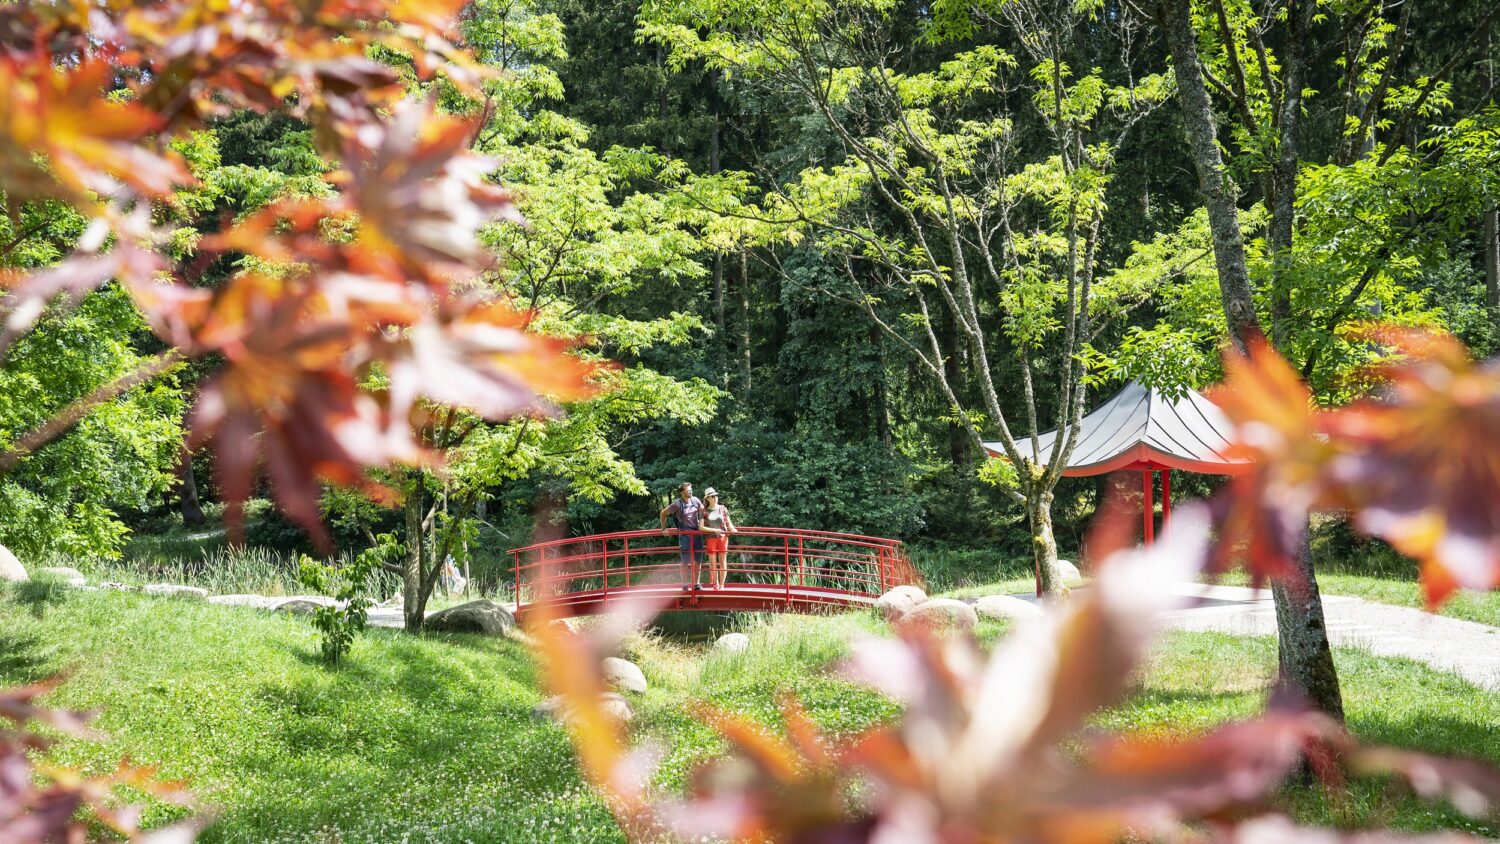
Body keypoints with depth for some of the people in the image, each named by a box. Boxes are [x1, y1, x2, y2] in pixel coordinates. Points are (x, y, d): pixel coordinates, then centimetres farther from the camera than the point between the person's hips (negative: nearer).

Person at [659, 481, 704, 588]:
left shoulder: (695, 500, 3)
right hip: (684, 535, -4)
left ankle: (696, 583, 16)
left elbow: (703, 511, 20)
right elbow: (663, 513, 0)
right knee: (685, 562, -1)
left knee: (697, 561, 7)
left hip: (697, 534, 4)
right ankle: (685, 584, 7)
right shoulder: (677, 504, -9)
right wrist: (664, 529, 0)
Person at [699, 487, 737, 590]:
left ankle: (722, 585, 8)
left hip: (723, 537, 1)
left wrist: (732, 529, -12)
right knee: (713, 563, 3)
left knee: (722, 561, 2)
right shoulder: (705, 511, 1)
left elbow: (729, 522, 10)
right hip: (711, 538, -1)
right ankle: (716, 585, 13)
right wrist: (714, 530, -16)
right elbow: (701, 527, -5)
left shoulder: (722, 508, 5)